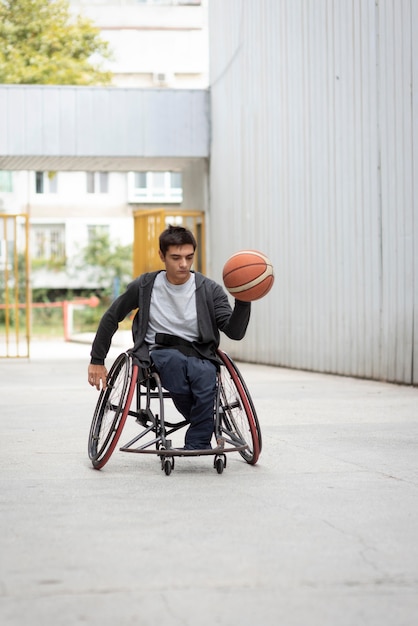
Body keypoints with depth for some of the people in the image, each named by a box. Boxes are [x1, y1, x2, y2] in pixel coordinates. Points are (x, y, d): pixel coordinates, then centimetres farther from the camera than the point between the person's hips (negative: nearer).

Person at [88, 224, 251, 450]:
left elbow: (234, 332, -7)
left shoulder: (210, 290, 2)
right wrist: (96, 361, 15)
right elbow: (111, 318, 15)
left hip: (199, 354, 0)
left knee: (205, 376, -37)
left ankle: (195, 446, -24)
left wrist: (243, 300, -24)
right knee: (174, 359, -38)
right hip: (160, 353, 0)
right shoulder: (144, 286, 3)